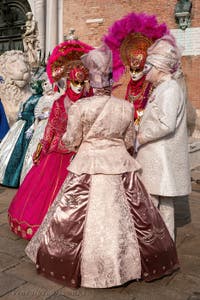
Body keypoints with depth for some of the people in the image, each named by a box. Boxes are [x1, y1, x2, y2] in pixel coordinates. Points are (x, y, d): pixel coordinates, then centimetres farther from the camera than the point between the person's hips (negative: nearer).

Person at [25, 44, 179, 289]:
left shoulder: (80, 107, -10)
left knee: (80, 219, 10)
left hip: (87, 166, -2)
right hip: (120, 166, 3)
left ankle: (84, 265, 25)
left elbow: (71, 142, -3)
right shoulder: (126, 108, -1)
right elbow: (129, 142, 8)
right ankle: (125, 262, 28)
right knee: (120, 216, 13)